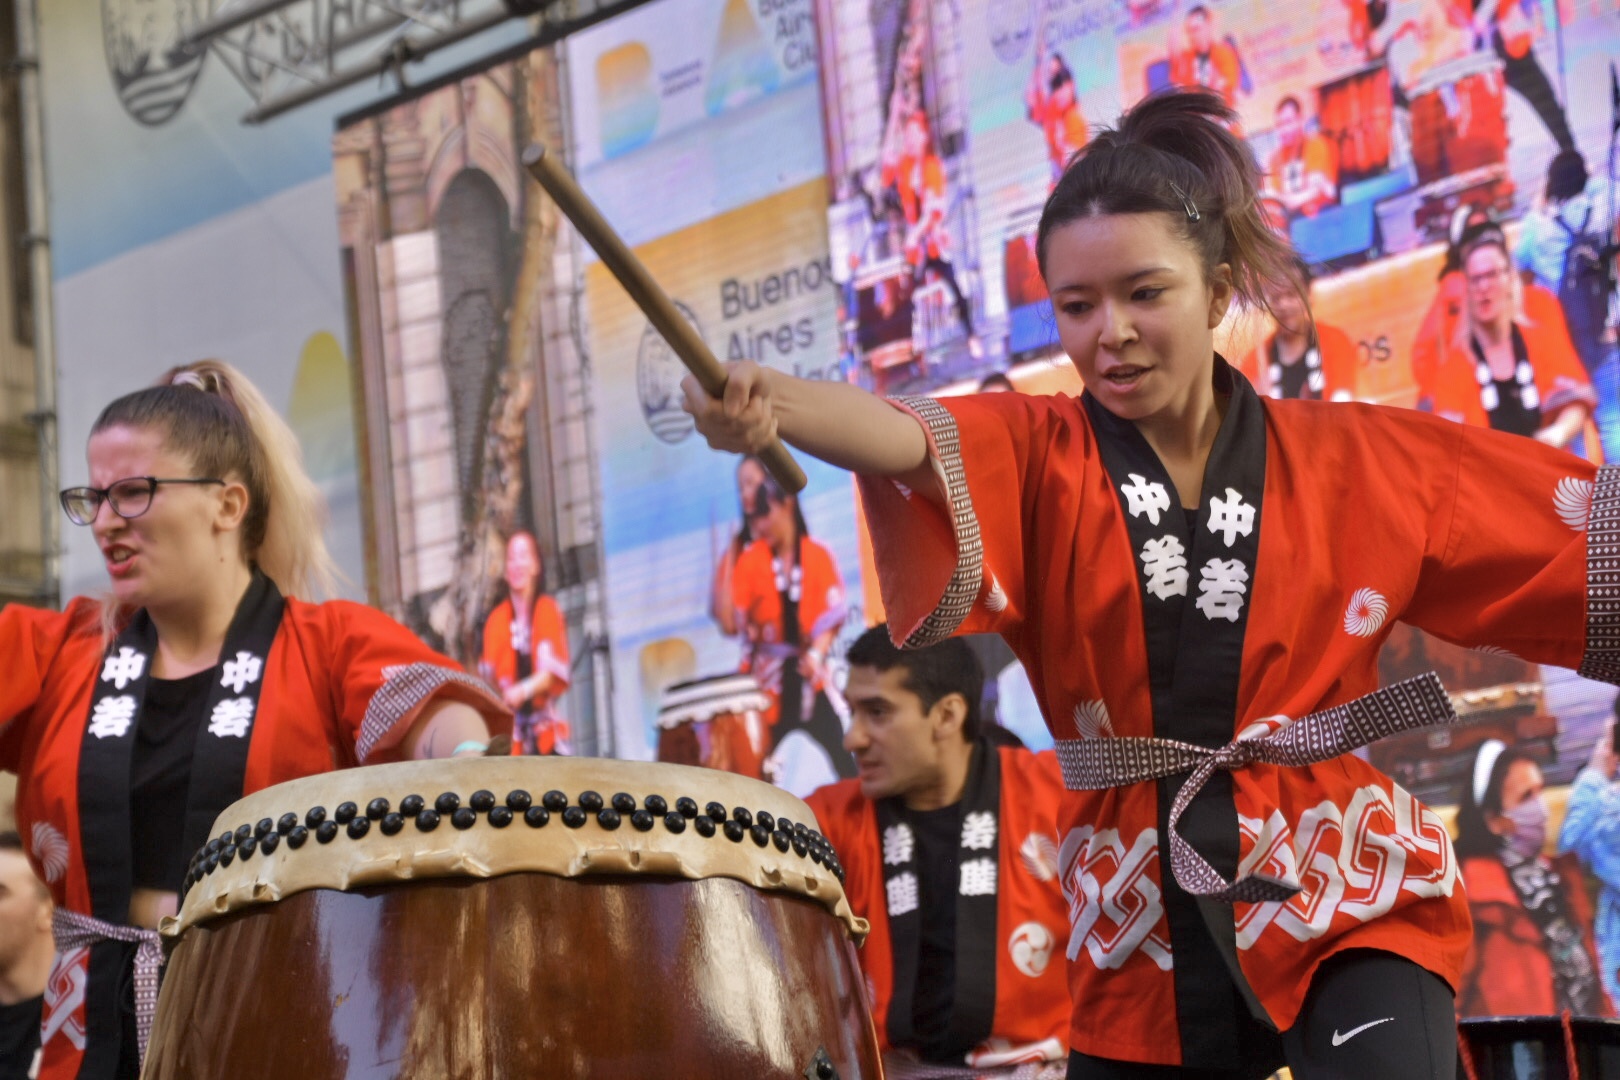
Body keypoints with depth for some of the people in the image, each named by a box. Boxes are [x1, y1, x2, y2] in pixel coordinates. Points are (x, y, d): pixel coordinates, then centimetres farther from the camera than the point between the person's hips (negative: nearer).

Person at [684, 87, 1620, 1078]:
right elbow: (905, 438, -23)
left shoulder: (1359, 460, 2)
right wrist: (775, 401, -44)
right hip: (1144, 936, 1)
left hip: (1348, 907, -1)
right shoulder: (1033, 455, -1)